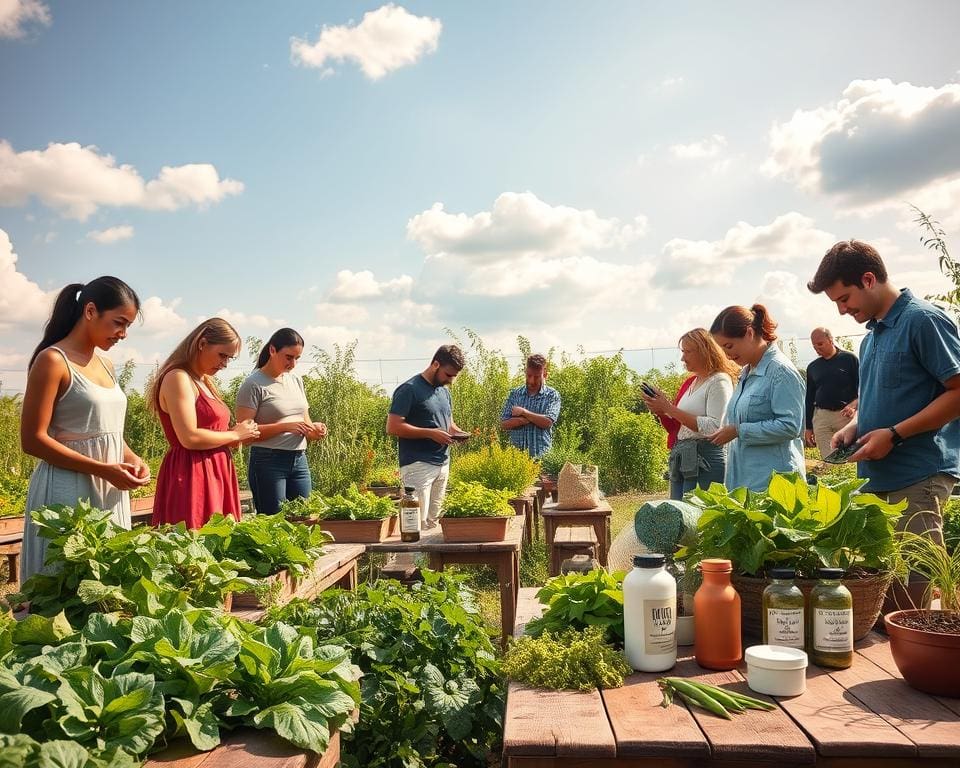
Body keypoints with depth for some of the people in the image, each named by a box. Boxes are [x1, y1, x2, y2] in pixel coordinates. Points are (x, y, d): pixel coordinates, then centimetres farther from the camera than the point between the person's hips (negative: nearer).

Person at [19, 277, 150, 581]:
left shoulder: (105, 366, 13)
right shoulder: (53, 360, -10)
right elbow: (33, 440, -14)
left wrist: (132, 458, 2)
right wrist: (104, 470, -18)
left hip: (110, 491, 7)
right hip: (69, 490, -7)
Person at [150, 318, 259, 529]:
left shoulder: (204, 382, 18)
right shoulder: (178, 378, -11)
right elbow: (190, 438, -20)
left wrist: (239, 436, 3)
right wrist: (234, 435, -8)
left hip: (213, 474, 9)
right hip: (191, 476, -9)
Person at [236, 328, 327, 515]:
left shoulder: (296, 380, 13)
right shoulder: (254, 384, -7)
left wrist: (314, 429, -5)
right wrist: (285, 426, -21)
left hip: (299, 460, 6)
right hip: (268, 462, -6)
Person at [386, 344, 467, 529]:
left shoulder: (444, 391, 15)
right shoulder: (410, 389, -9)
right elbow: (392, 427, -14)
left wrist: (457, 432, 3)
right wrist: (431, 433, -18)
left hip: (443, 464, 7)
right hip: (418, 465, -7)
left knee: (434, 523, 8)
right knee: (418, 523, -8)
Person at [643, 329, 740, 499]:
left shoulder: (719, 381, -6)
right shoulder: (690, 383, 15)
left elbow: (715, 427, -19)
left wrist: (670, 409, -18)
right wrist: (660, 412, 0)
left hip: (705, 461, -8)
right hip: (680, 460, 8)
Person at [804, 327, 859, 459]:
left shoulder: (849, 359, 3)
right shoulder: (812, 367, 14)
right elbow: (809, 398, 18)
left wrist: (854, 405, -18)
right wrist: (808, 427, 14)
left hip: (846, 415, -3)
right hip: (821, 418, 3)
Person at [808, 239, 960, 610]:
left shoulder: (924, 320, -8)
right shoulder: (871, 336, 17)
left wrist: (894, 434, -16)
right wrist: (855, 426, 7)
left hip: (917, 479, -8)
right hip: (876, 478, 8)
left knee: (911, 599, -5)